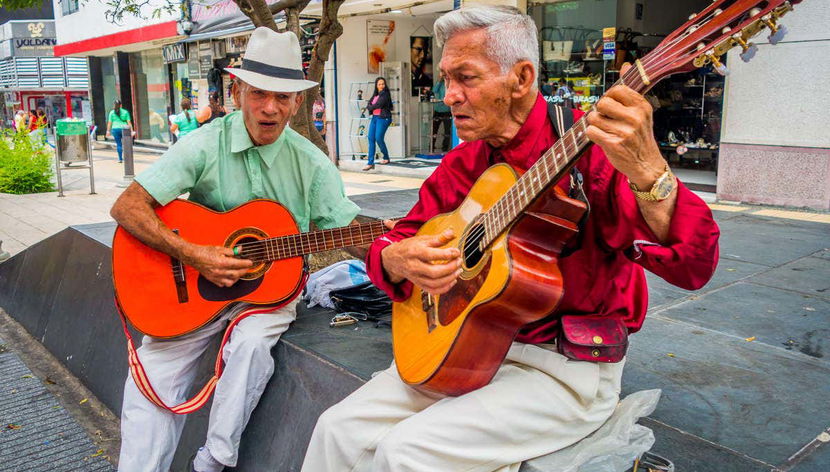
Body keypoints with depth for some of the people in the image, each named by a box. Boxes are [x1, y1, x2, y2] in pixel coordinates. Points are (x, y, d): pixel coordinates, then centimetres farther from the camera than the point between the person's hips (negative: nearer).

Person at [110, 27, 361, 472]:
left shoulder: (311, 163, -2)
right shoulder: (205, 146, -7)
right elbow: (126, 206, -11)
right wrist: (191, 254, -24)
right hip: (194, 285, 1)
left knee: (251, 342, -28)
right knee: (151, 373, -15)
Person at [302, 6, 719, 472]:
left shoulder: (587, 146, -15)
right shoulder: (461, 163, 5)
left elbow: (694, 267, -25)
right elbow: (392, 242, 11)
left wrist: (647, 173, -45)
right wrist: (396, 259, -14)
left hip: (569, 367, -6)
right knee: (341, 428, -6)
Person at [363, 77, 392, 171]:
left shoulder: (385, 95, -9)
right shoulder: (375, 94, 15)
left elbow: (377, 105, -16)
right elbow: (369, 105, 14)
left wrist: (369, 107, 2)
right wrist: (370, 107, -8)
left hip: (383, 118, -7)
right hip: (374, 117, 7)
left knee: (379, 138, -11)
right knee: (371, 138, -2)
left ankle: (386, 158, 13)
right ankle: (370, 163, -2)